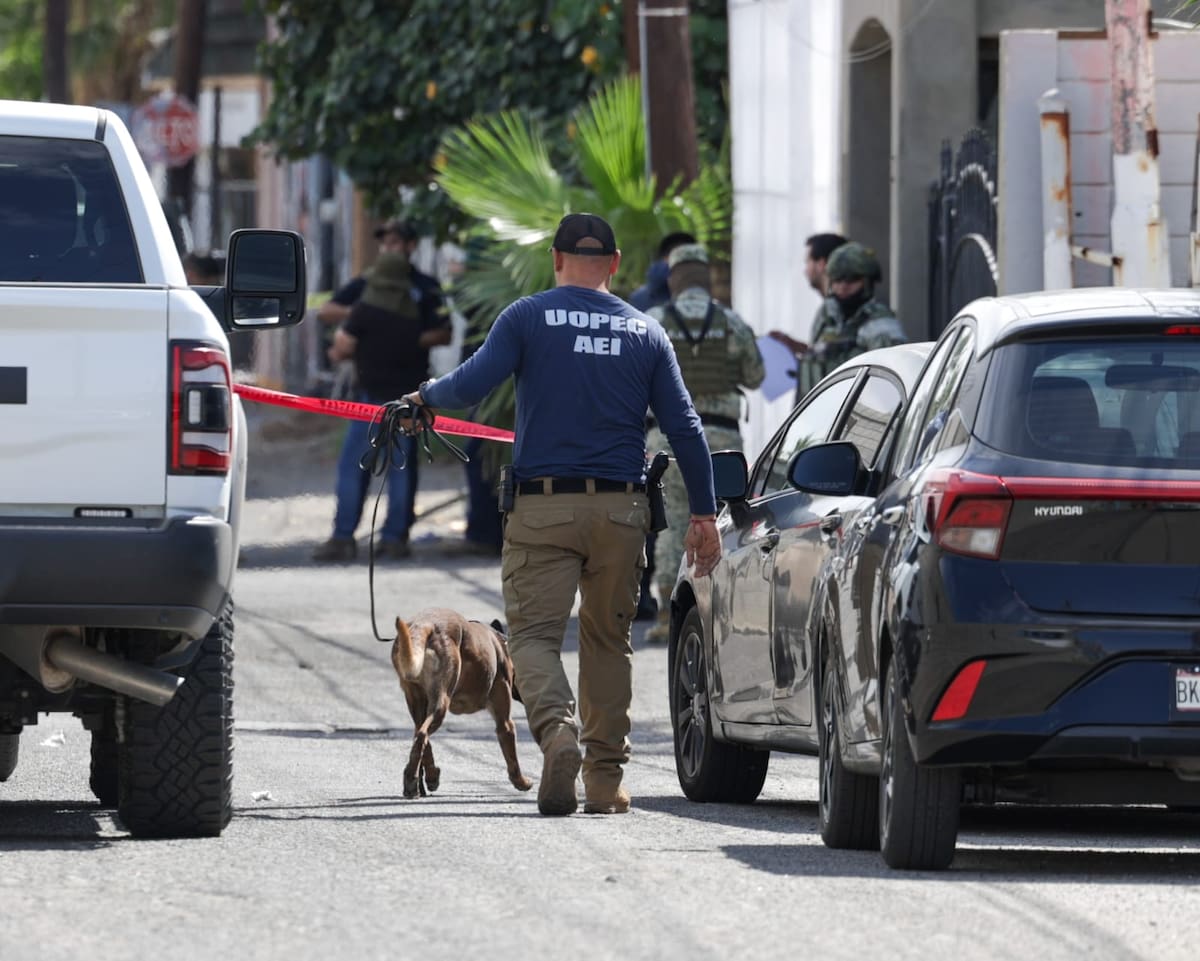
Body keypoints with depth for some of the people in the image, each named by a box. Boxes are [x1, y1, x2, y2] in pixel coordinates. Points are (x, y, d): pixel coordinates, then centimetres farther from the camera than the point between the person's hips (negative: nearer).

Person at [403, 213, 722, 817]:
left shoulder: (527, 318, 0)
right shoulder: (644, 332, 9)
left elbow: (470, 386, -11)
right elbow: (684, 428, 6)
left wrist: (425, 398, 10)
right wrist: (703, 515, 10)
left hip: (543, 504, -3)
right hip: (620, 509, 3)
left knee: (534, 632, -3)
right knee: (608, 641, 13)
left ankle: (556, 728, -32)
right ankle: (605, 780, 14)